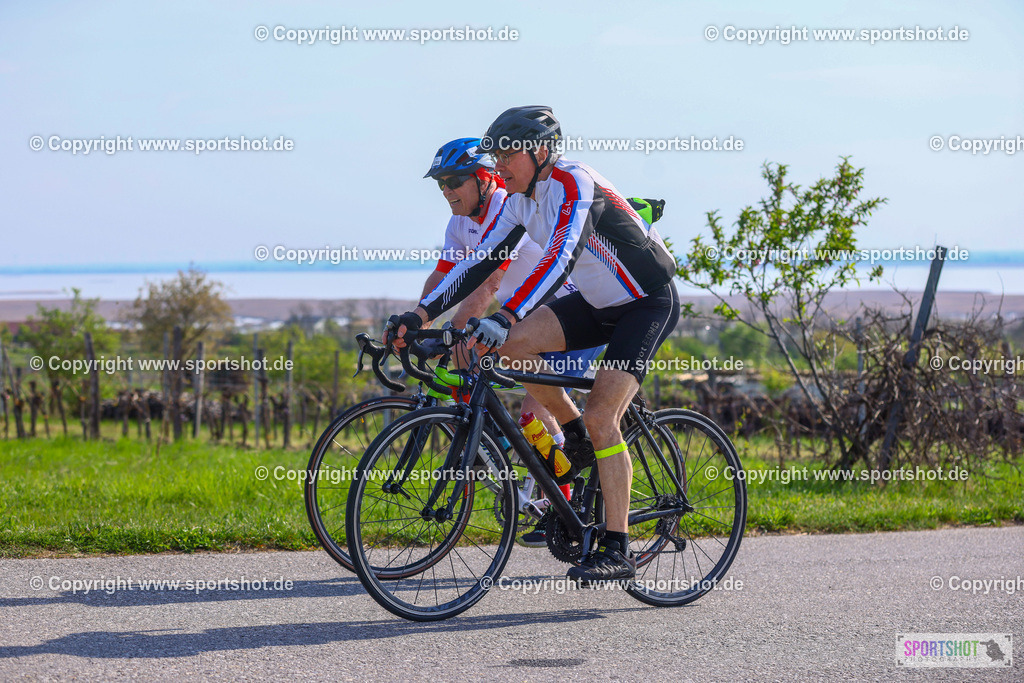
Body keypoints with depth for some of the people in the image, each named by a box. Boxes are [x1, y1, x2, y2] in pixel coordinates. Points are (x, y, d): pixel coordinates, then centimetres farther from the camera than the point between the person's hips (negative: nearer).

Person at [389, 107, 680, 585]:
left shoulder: (572, 183, -26)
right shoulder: (520, 199, 0)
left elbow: (560, 259, -40)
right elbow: (481, 259, -1)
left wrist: (505, 318, -52)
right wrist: (422, 313, -12)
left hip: (648, 303, -8)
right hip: (598, 302, 8)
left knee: (601, 417, -18)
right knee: (515, 343, -16)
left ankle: (617, 550, -13)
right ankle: (576, 437, 5)